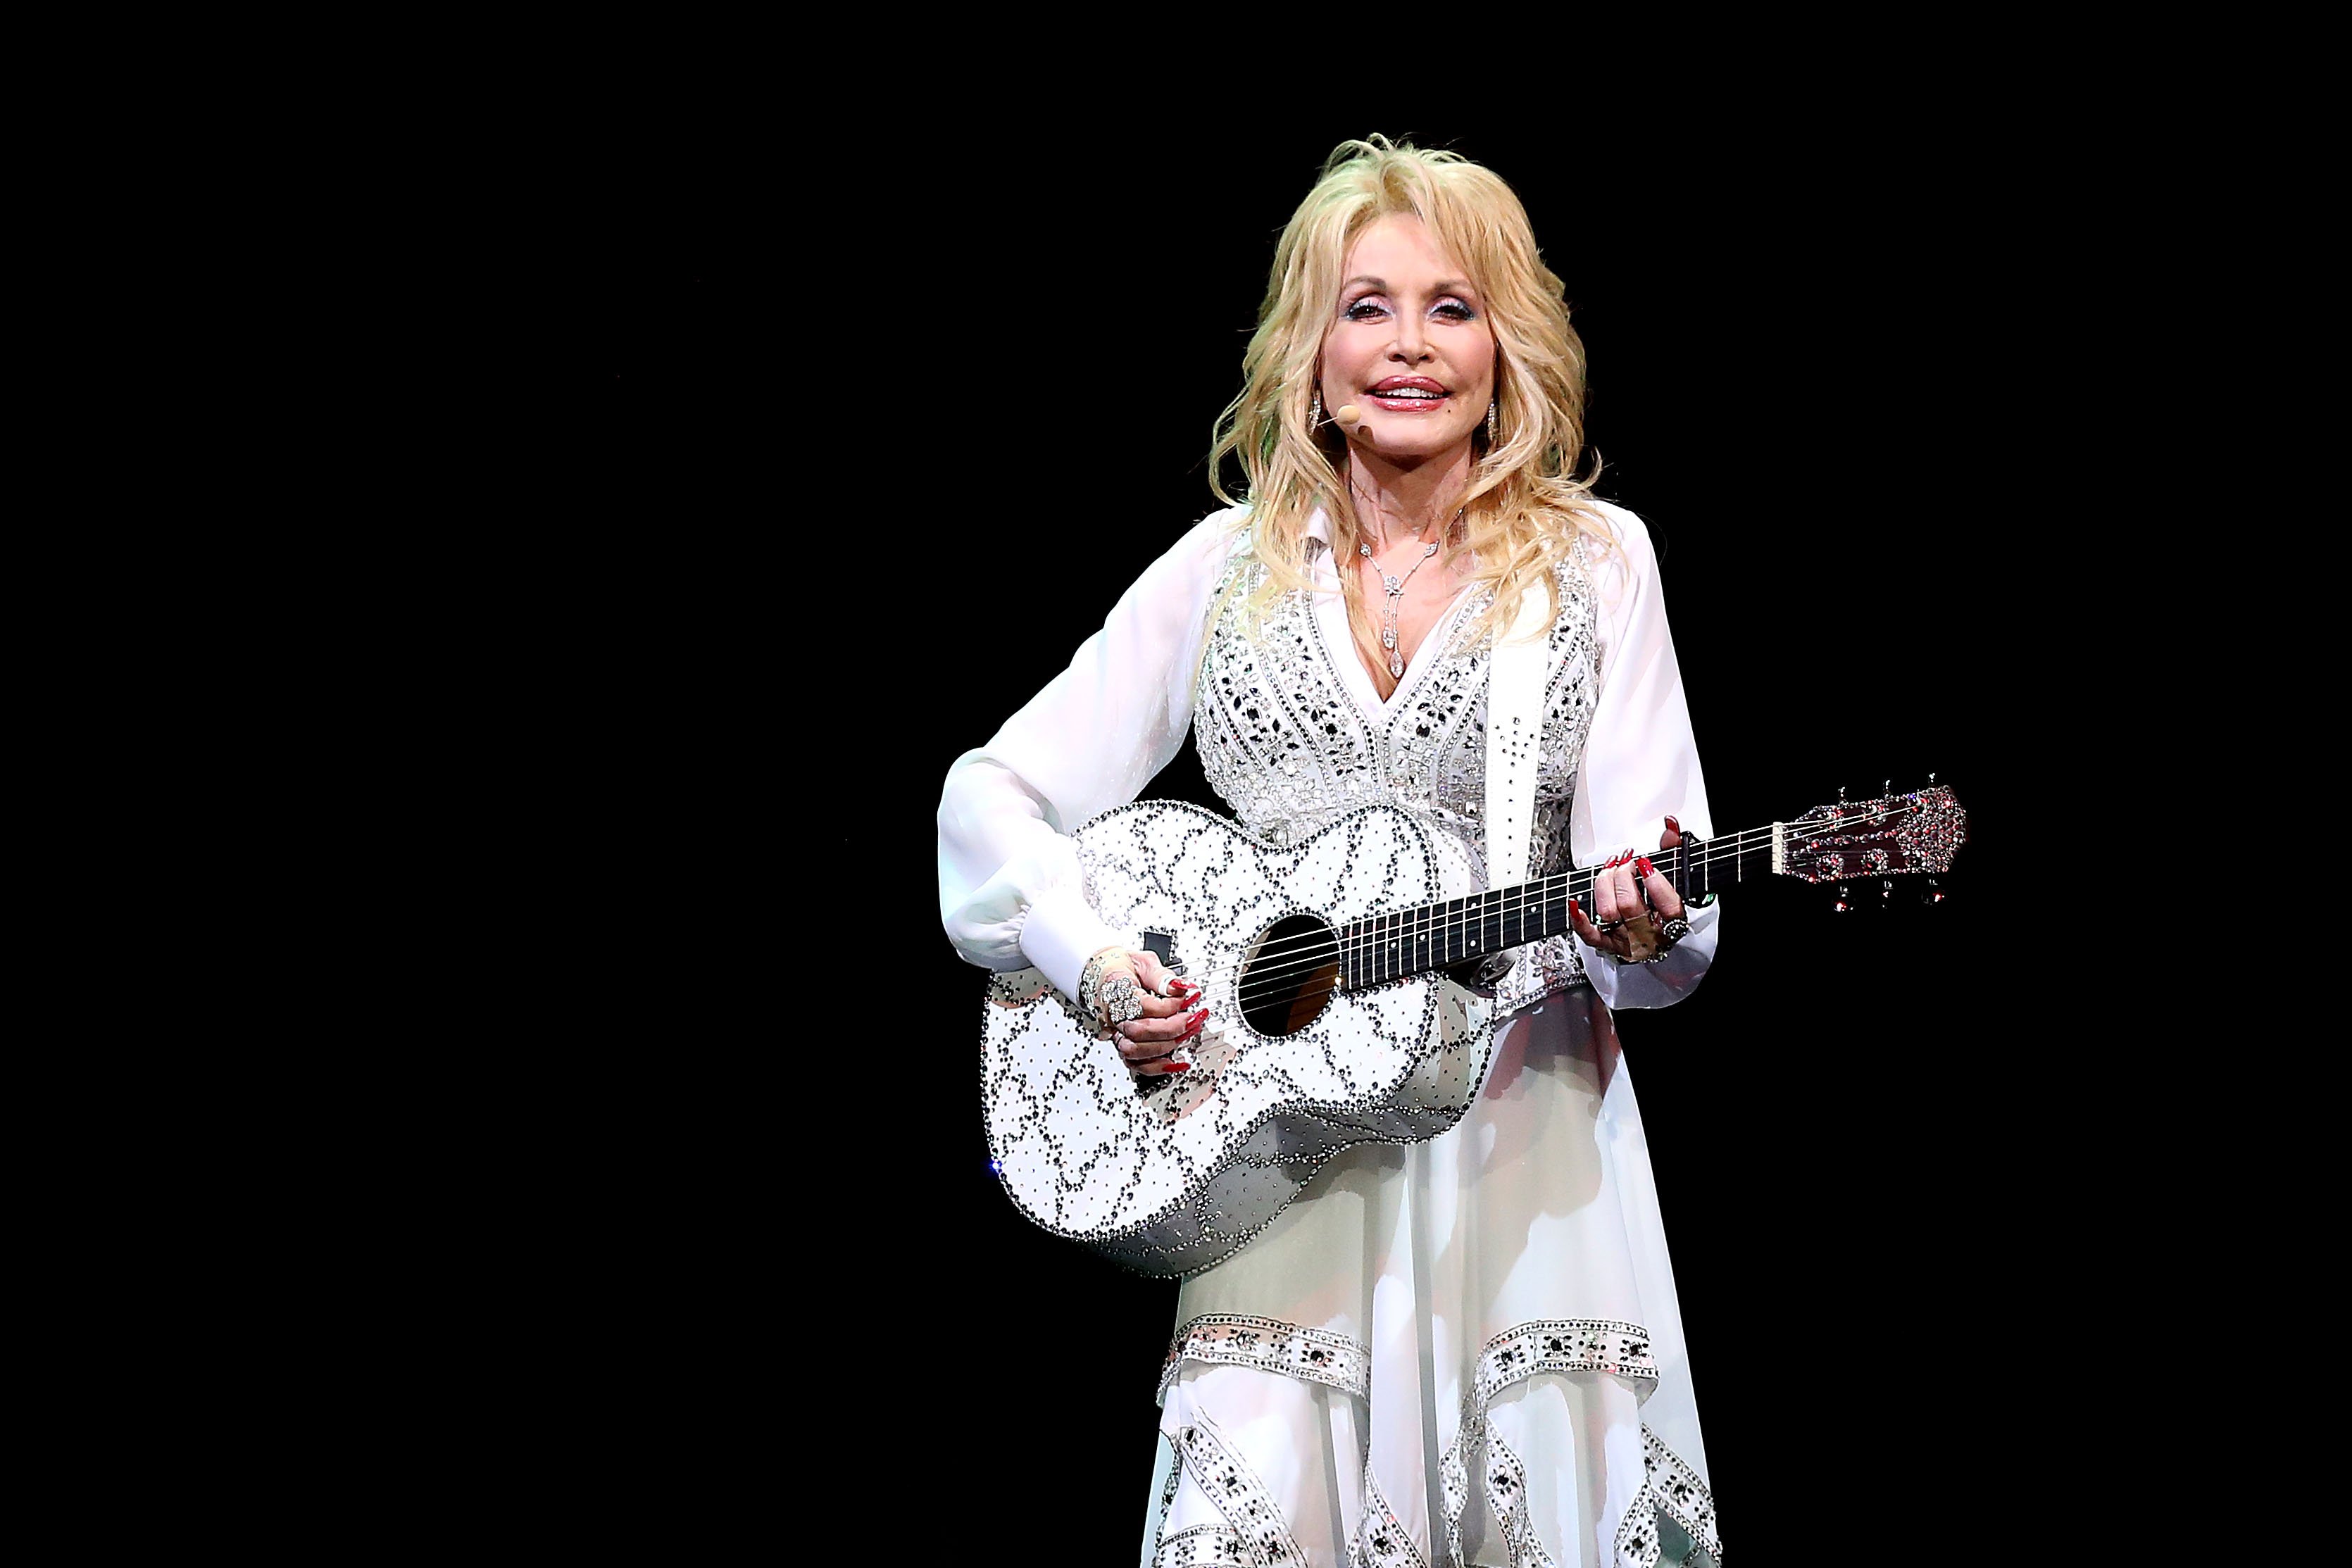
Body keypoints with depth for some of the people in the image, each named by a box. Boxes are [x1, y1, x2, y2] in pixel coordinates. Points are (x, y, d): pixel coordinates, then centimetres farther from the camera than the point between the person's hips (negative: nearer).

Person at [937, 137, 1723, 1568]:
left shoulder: (1595, 560, 5)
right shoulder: (1231, 565, 8)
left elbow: (1672, 936, 0)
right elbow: (999, 794, 7)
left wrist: (1643, 925, -23)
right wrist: (1094, 963, -10)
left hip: (1523, 1128, 0)